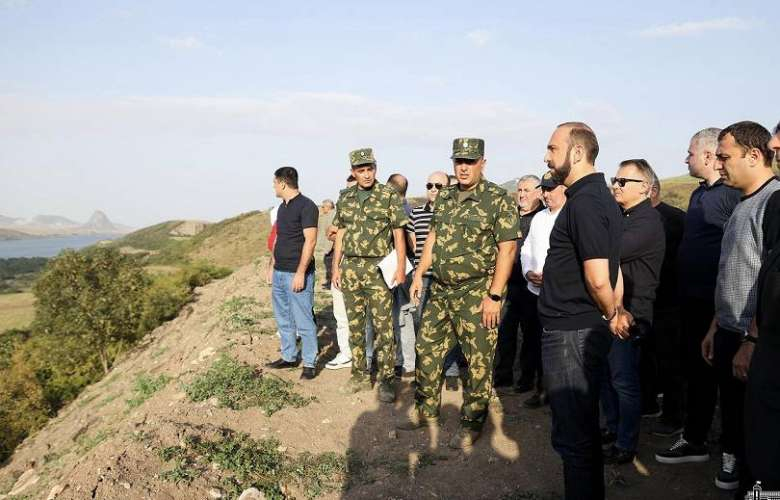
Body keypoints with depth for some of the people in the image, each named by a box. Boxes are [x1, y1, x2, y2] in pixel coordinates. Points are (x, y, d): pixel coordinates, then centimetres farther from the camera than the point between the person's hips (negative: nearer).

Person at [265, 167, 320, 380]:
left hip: (297, 274, -9)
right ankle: (289, 357, 28)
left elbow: (310, 240, -17)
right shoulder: (282, 207, 14)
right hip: (279, 272, 9)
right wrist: (273, 265, 17)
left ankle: (309, 363, 9)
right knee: (283, 319, 16)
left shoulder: (306, 206, -12)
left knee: (303, 321, -2)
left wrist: (300, 273, -21)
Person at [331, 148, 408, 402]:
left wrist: (401, 267, -11)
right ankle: (359, 375, 22)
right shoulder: (345, 198, 9)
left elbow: (398, 234, -5)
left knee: (383, 326, -3)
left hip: (379, 269, -4)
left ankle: (386, 379, 4)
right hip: (350, 269, 5)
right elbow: (341, 234, 14)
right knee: (355, 325, 11)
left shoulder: (389, 196, -4)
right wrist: (335, 267, 11)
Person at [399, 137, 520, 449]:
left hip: (477, 295, -6)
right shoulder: (445, 198, 11)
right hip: (440, 291, 7)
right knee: (427, 350, 14)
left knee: (478, 361, 3)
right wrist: (419, 274, 13)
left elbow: (507, 249, -14)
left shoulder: (498, 200, -10)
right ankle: (426, 411, 31)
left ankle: (472, 424, 19)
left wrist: (494, 296, -18)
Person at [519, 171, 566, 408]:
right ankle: (542, 388, 27)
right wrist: (528, 272, 2)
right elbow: (526, 249, 19)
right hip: (535, 291, 7)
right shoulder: (539, 218, 15)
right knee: (535, 343, 13)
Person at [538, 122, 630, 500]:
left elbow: (598, 278, -23)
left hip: (570, 333, -10)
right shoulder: (601, 195, 13)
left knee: (572, 434, 2)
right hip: (588, 330, 10)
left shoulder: (584, 201, -19)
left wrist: (611, 315, -6)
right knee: (585, 427, 22)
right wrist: (616, 312, 17)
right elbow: (611, 267, 19)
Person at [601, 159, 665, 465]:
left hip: (629, 313, -9)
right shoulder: (620, 216, 15)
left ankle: (625, 446, 14)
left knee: (623, 380, 1)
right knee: (605, 375, 17)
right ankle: (613, 428, 33)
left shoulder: (648, 221, -15)